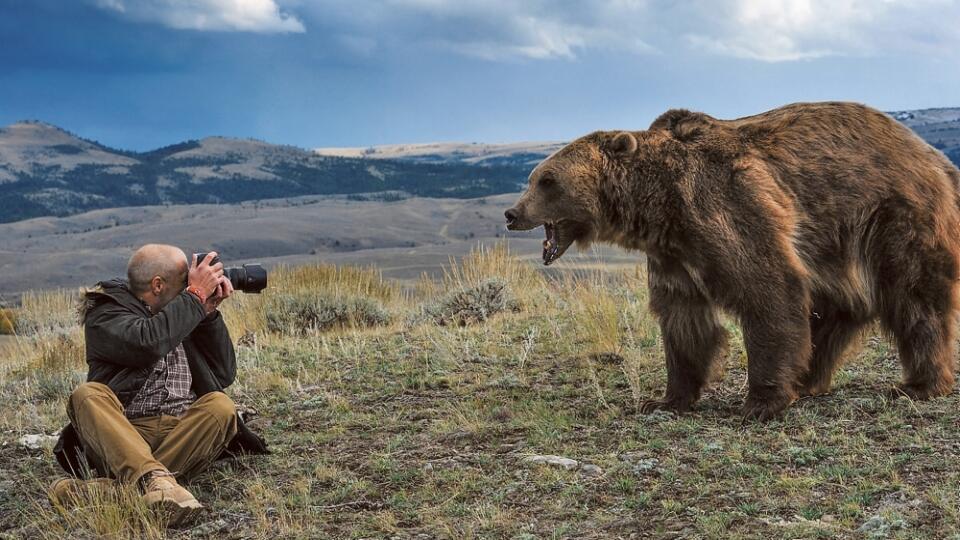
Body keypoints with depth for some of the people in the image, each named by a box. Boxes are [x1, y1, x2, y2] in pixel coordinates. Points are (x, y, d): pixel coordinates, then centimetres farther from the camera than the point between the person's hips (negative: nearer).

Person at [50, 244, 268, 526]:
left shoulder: (179, 313, 19)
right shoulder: (105, 313, 4)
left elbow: (224, 374, 17)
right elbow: (146, 343, -19)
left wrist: (208, 313, 7)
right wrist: (196, 296, -10)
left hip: (185, 432, 4)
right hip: (123, 434, -3)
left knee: (220, 405, -25)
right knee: (87, 395, -29)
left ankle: (115, 485, -39)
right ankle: (157, 480, -51)